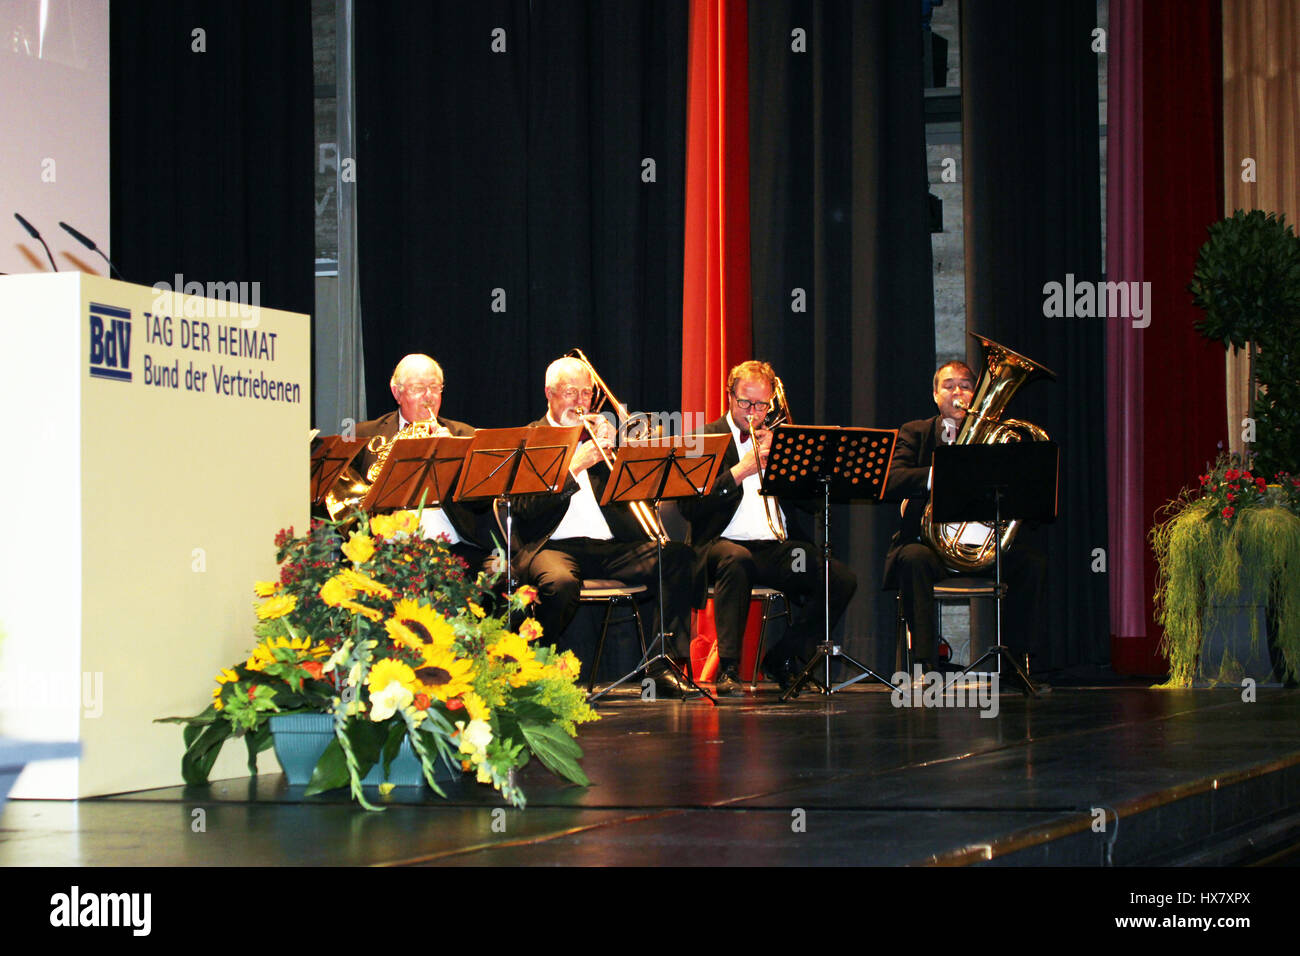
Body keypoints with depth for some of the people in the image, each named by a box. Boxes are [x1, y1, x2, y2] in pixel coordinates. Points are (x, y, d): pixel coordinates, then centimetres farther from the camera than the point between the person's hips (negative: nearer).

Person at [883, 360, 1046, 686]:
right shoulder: (915, 434, 10)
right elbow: (891, 483, -10)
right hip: (927, 543, -2)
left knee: (1031, 561, -24)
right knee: (913, 560, -36)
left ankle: (1013, 660, -14)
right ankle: (924, 665, -35)